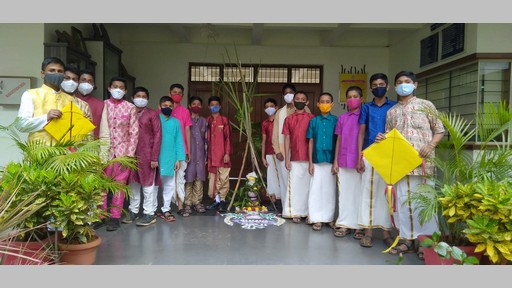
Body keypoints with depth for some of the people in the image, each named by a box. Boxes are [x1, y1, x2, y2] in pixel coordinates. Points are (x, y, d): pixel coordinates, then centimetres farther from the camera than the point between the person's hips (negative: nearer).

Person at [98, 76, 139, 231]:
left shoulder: (130, 108, 3)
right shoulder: (103, 105, 5)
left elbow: (134, 132, 1)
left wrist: (129, 154, -5)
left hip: (122, 150, -1)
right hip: (104, 150, 1)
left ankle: (115, 216, 14)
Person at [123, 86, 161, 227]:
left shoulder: (153, 114, 0)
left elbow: (157, 135, -5)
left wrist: (154, 157, -11)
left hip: (147, 155, -4)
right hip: (131, 154, 4)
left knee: (148, 184, 2)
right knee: (133, 184, 12)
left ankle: (149, 214, 9)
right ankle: (133, 211, 24)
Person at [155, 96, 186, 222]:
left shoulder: (176, 122, 6)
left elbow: (178, 141, 6)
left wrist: (179, 158, 0)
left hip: (170, 158, 3)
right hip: (156, 158, -3)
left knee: (169, 184, 8)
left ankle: (165, 209, 20)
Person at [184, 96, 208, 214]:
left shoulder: (204, 121, 12)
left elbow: (206, 139, 12)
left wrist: (206, 155, 8)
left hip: (200, 153, 3)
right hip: (188, 153, -3)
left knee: (199, 178, 4)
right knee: (188, 177, -2)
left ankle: (197, 202, 11)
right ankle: (188, 203, 6)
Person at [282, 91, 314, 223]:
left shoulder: (311, 118, 3)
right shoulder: (289, 119, 7)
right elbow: (287, 140, 6)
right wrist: (286, 159, 0)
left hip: (308, 158, -1)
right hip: (294, 159, 1)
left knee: (308, 185, 5)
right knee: (294, 185, 2)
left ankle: (308, 212, 16)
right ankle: (295, 212, 10)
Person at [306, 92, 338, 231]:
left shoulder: (336, 120, 1)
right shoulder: (313, 121, 4)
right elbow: (311, 142, 5)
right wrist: (310, 162, 1)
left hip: (331, 161, -1)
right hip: (317, 161, 1)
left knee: (330, 190, 7)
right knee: (316, 190, 2)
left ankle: (330, 217, 20)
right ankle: (317, 219, 10)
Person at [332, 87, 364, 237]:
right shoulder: (342, 118, 11)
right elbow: (339, 140, 12)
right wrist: (335, 161, 8)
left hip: (359, 161, -3)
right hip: (343, 161, 3)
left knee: (358, 192, 2)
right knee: (344, 192, 6)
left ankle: (360, 225, 12)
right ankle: (345, 224, 14)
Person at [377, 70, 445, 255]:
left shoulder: (426, 105, 6)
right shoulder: (391, 112, 14)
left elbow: (440, 130, 5)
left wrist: (430, 145, -11)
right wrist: (382, 139, -4)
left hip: (423, 162, -3)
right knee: (402, 200, 5)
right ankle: (407, 239, 14)